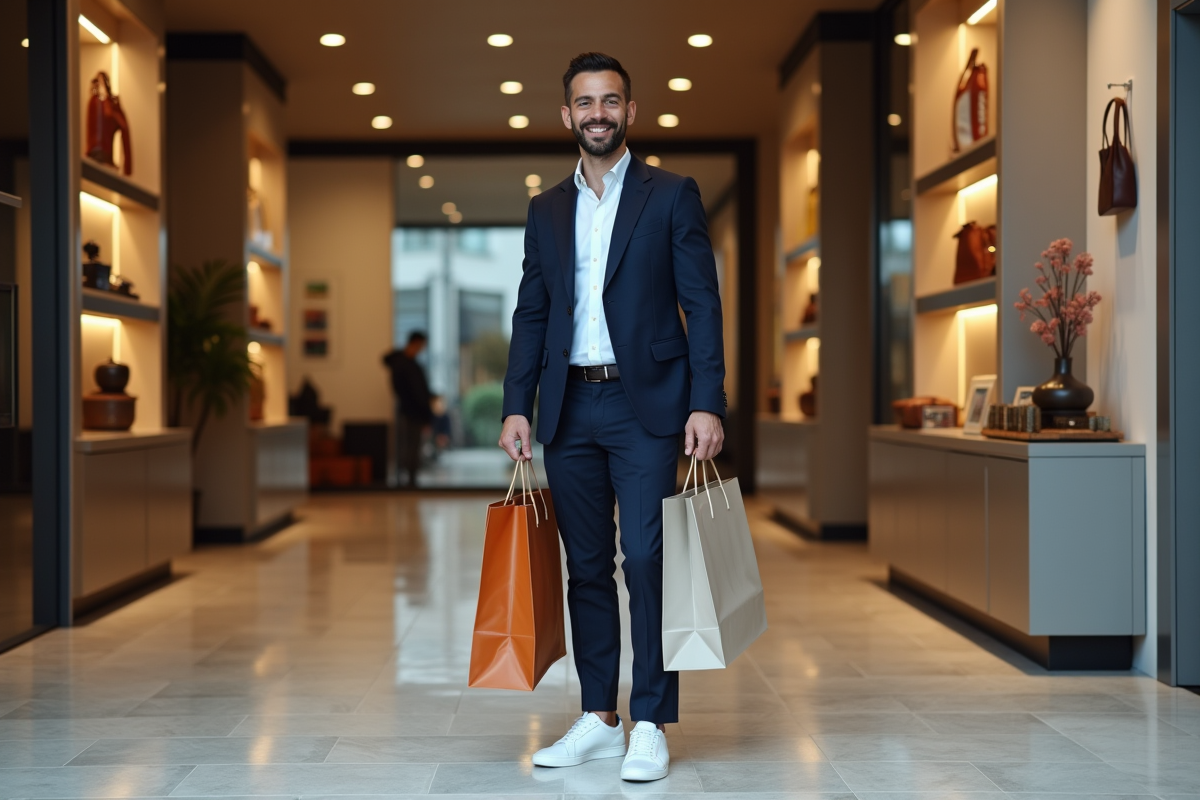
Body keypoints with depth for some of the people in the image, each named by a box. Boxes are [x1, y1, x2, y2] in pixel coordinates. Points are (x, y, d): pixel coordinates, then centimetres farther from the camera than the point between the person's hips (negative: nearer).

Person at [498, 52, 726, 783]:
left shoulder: (672, 196, 2)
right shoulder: (547, 210, 14)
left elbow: (702, 304, -3)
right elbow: (531, 315, 14)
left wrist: (706, 404, -12)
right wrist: (516, 407, 4)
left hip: (645, 404, -4)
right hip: (570, 408, 4)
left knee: (647, 560, -8)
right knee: (587, 566, 8)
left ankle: (651, 727, 0)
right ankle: (599, 719, 16)